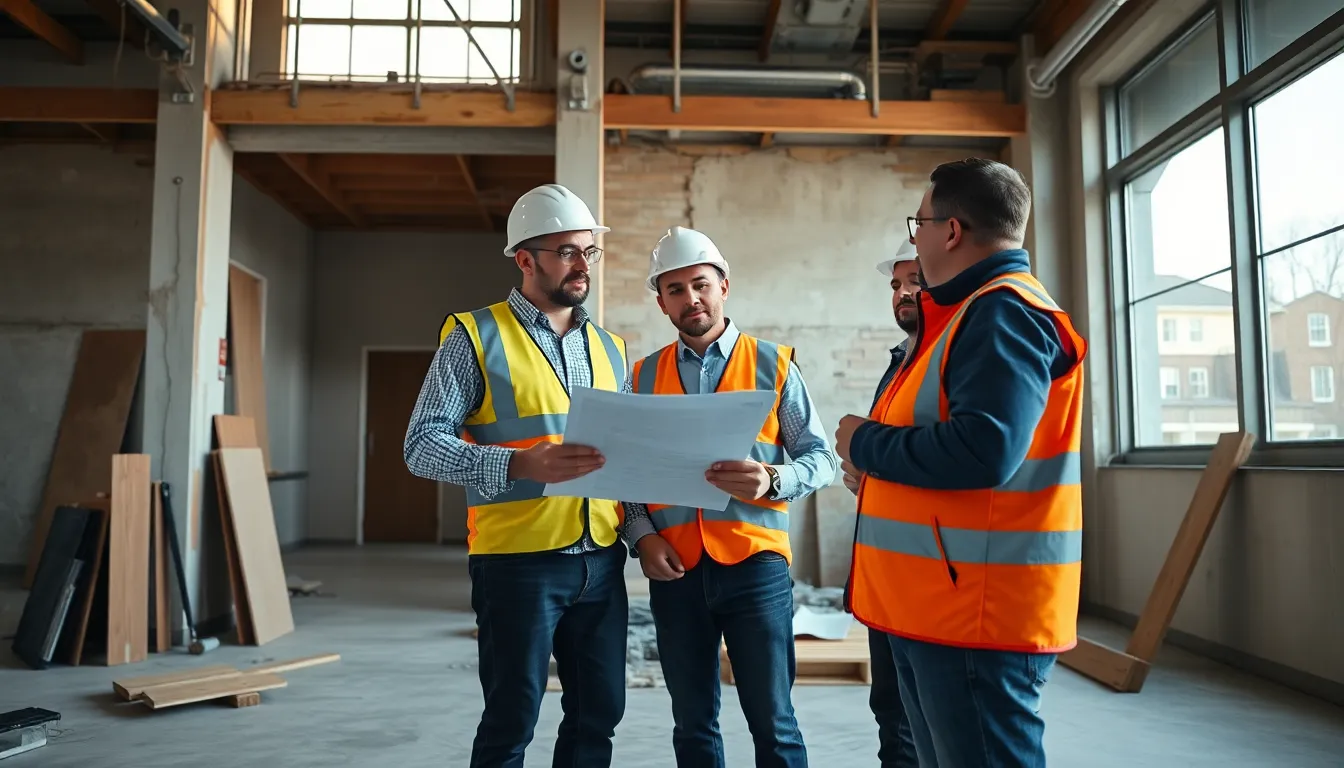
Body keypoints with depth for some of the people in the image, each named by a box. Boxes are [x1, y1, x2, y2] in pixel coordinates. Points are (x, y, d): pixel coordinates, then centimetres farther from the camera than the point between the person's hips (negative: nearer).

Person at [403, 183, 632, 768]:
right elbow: (423, 445, -10)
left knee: (598, 715, 13)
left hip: (601, 561, 5)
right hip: (518, 561, -5)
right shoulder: (476, 336, -3)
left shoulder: (609, 348, 13)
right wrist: (521, 463, -25)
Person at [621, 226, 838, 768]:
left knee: (772, 721, 3)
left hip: (754, 562, -2)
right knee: (692, 723, 14)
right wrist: (642, 536, -8)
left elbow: (820, 456, -1)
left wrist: (772, 481, -20)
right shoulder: (644, 376, 9)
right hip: (674, 568, 3)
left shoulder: (772, 364, 2)